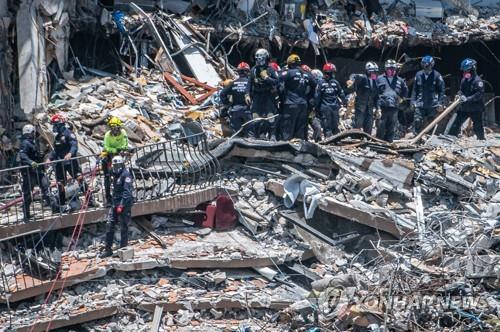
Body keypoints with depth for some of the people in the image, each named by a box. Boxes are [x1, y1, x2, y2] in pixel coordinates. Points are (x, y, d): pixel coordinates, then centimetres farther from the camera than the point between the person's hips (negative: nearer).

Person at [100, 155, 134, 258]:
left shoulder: (126, 174, -12)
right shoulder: (116, 175, 16)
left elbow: (127, 192, -19)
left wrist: (121, 205, -23)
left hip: (124, 204, -8)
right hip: (115, 203, 9)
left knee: (123, 227, -1)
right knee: (109, 225, 4)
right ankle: (108, 249, 9)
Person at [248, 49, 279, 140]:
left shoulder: (270, 70, -4)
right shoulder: (253, 70, 7)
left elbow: (276, 82, -14)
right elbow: (249, 84, 10)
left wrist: (266, 77, -20)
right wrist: (248, 95, 2)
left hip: (269, 96, -3)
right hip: (257, 96, 3)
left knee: (270, 116, -7)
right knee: (255, 116, 0)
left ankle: (272, 135, -4)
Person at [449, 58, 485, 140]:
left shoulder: (477, 80, -13)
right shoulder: (464, 80, 9)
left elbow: (480, 93, -22)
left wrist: (468, 99, -28)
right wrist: (461, 94, -5)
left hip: (475, 109, -7)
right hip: (464, 108, 7)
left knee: (478, 127, 1)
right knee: (456, 124, 4)